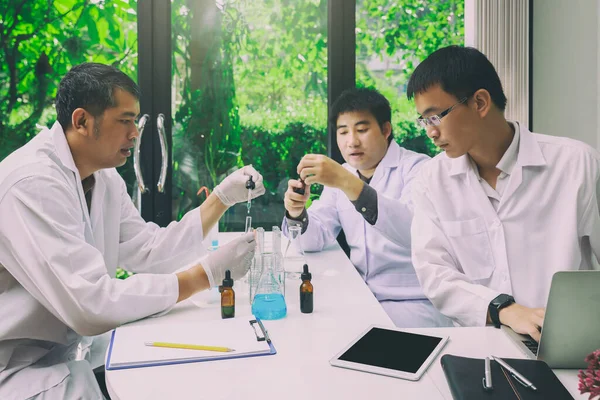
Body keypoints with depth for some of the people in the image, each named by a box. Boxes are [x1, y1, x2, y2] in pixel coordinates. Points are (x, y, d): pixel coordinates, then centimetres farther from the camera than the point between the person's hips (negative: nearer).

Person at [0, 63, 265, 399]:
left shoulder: (103, 176, 2)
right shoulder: (33, 183, -27)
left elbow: (149, 251, 4)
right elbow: (90, 304, -32)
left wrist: (224, 197, -2)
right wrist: (207, 274, -26)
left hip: (75, 346, 8)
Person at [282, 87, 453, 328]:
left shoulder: (416, 167, -10)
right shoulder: (342, 175, 11)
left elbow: (414, 231, -30)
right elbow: (315, 240, 6)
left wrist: (348, 183, -38)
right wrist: (297, 213, -17)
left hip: (415, 303, -6)